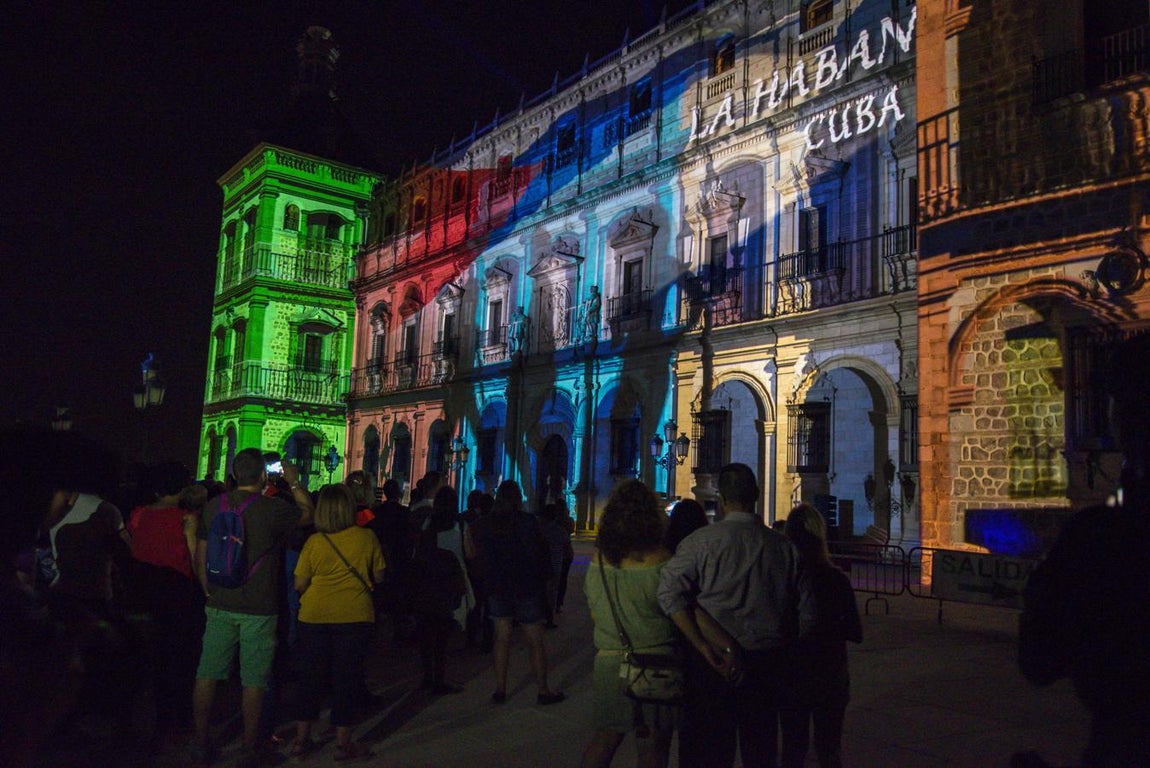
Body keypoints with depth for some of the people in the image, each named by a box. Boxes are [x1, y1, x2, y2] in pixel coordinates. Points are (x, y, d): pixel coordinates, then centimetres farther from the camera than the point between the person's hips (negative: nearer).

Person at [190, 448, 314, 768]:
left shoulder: (213, 506, 2)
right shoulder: (273, 508, -12)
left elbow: (201, 558, 9)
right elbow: (309, 514, 5)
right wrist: (294, 482, 15)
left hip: (220, 606, 4)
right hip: (259, 609, -4)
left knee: (207, 675, 12)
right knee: (254, 682, 4)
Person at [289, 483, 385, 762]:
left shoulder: (314, 541, -6)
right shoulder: (367, 538, -6)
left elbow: (300, 584, -4)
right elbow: (378, 577, 2)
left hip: (314, 616, 1)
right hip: (354, 616, -1)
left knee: (310, 677, 14)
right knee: (347, 678, 8)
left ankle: (301, 739, 24)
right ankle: (343, 743, 15)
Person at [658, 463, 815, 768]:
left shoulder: (703, 540, -8)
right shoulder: (784, 547, 2)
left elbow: (669, 592, -20)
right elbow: (806, 616, 5)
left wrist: (704, 647, -15)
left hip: (713, 665, -3)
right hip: (767, 664, 4)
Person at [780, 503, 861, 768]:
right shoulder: (837, 580, -12)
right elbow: (855, 633, -4)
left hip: (791, 675, 0)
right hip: (831, 676, 1)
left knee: (793, 746, 14)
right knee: (829, 747, 17)